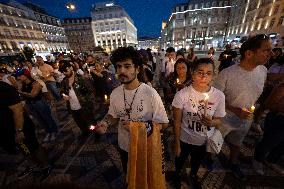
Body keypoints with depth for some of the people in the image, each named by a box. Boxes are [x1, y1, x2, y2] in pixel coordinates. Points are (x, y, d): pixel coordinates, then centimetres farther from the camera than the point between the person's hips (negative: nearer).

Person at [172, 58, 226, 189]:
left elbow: (218, 120, -5)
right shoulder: (182, 94, -26)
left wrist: (211, 122, -28)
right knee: (180, 159, 27)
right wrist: (177, 143, -9)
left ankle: (193, 175, 68)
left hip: (205, 140, 3)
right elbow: (177, 121, -17)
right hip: (185, 139, -2)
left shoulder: (219, 95, -17)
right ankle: (177, 174, 64)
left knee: (197, 161, 33)